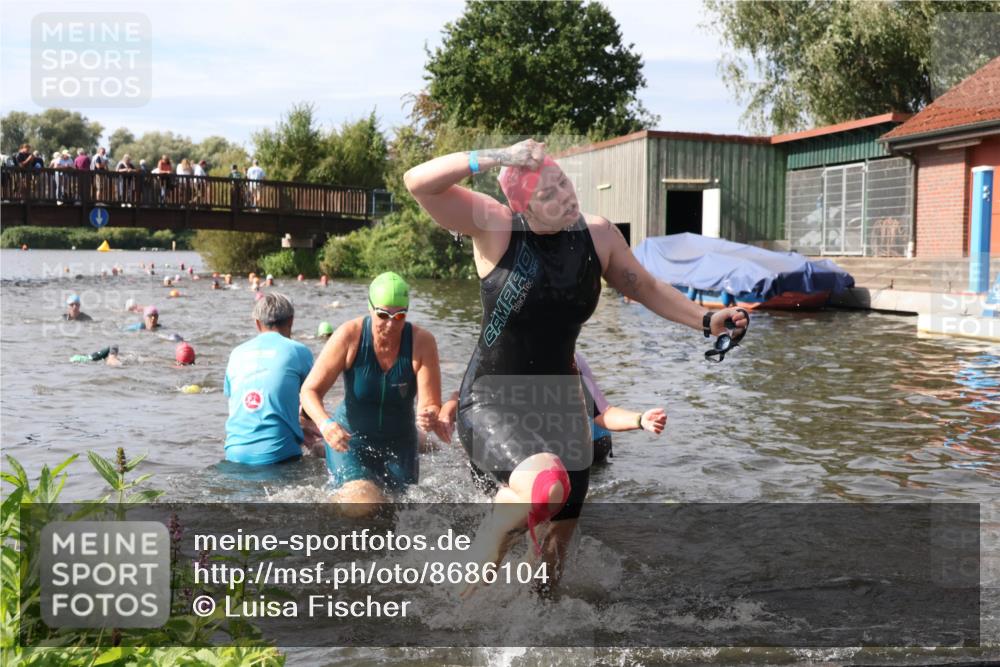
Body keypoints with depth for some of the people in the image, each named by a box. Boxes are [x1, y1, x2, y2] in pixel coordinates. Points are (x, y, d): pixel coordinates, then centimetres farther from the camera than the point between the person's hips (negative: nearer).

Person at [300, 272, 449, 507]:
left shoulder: (422, 342, -16)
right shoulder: (349, 335, -18)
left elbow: (430, 405, -16)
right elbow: (310, 390, -15)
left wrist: (430, 418, -41)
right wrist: (325, 423, -34)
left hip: (400, 443, 3)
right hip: (349, 440, -2)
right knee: (366, 508, -22)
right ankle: (338, 499, 10)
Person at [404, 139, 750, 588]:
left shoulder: (598, 235, -1)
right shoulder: (495, 227, -15)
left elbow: (646, 289, 14)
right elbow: (419, 183, -26)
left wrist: (705, 321, 5)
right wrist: (495, 159, -31)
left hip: (559, 404, 6)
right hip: (492, 404, -5)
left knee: (560, 537, 14)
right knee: (547, 484, -35)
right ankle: (480, 562, -6)